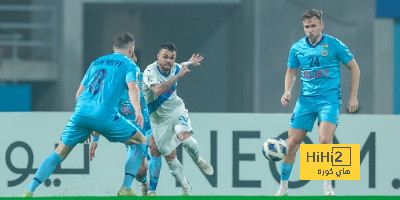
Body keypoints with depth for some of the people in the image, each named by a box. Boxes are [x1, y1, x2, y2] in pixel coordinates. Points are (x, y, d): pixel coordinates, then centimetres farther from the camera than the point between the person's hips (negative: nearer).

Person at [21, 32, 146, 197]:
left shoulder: (97, 62, 27)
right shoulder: (129, 65, 11)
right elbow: (132, 87, -10)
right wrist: (137, 110, -24)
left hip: (81, 112, 5)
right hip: (105, 115, -5)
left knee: (59, 153, 10)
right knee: (141, 142, 13)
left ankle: (29, 190, -3)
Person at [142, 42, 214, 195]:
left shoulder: (175, 68, -7)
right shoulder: (150, 72, -26)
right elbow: (157, 90, -46)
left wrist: (190, 63, 6)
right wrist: (177, 76, -45)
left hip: (176, 109, 2)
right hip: (159, 118, -2)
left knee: (184, 137, -28)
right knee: (170, 157, 2)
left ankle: (198, 160, 4)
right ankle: (185, 187, 21)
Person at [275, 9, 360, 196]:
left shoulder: (334, 45, -5)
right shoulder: (297, 48, 4)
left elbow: (354, 68, 4)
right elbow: (291, 72, 20)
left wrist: (353, 97, 1)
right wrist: (287, 91, 1)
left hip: (329, 98, -4)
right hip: (306, 100, 4)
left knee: (325, 139, -23)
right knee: (292, 142, -1)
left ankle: (327, 185, -10)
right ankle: (283, 186, 14)